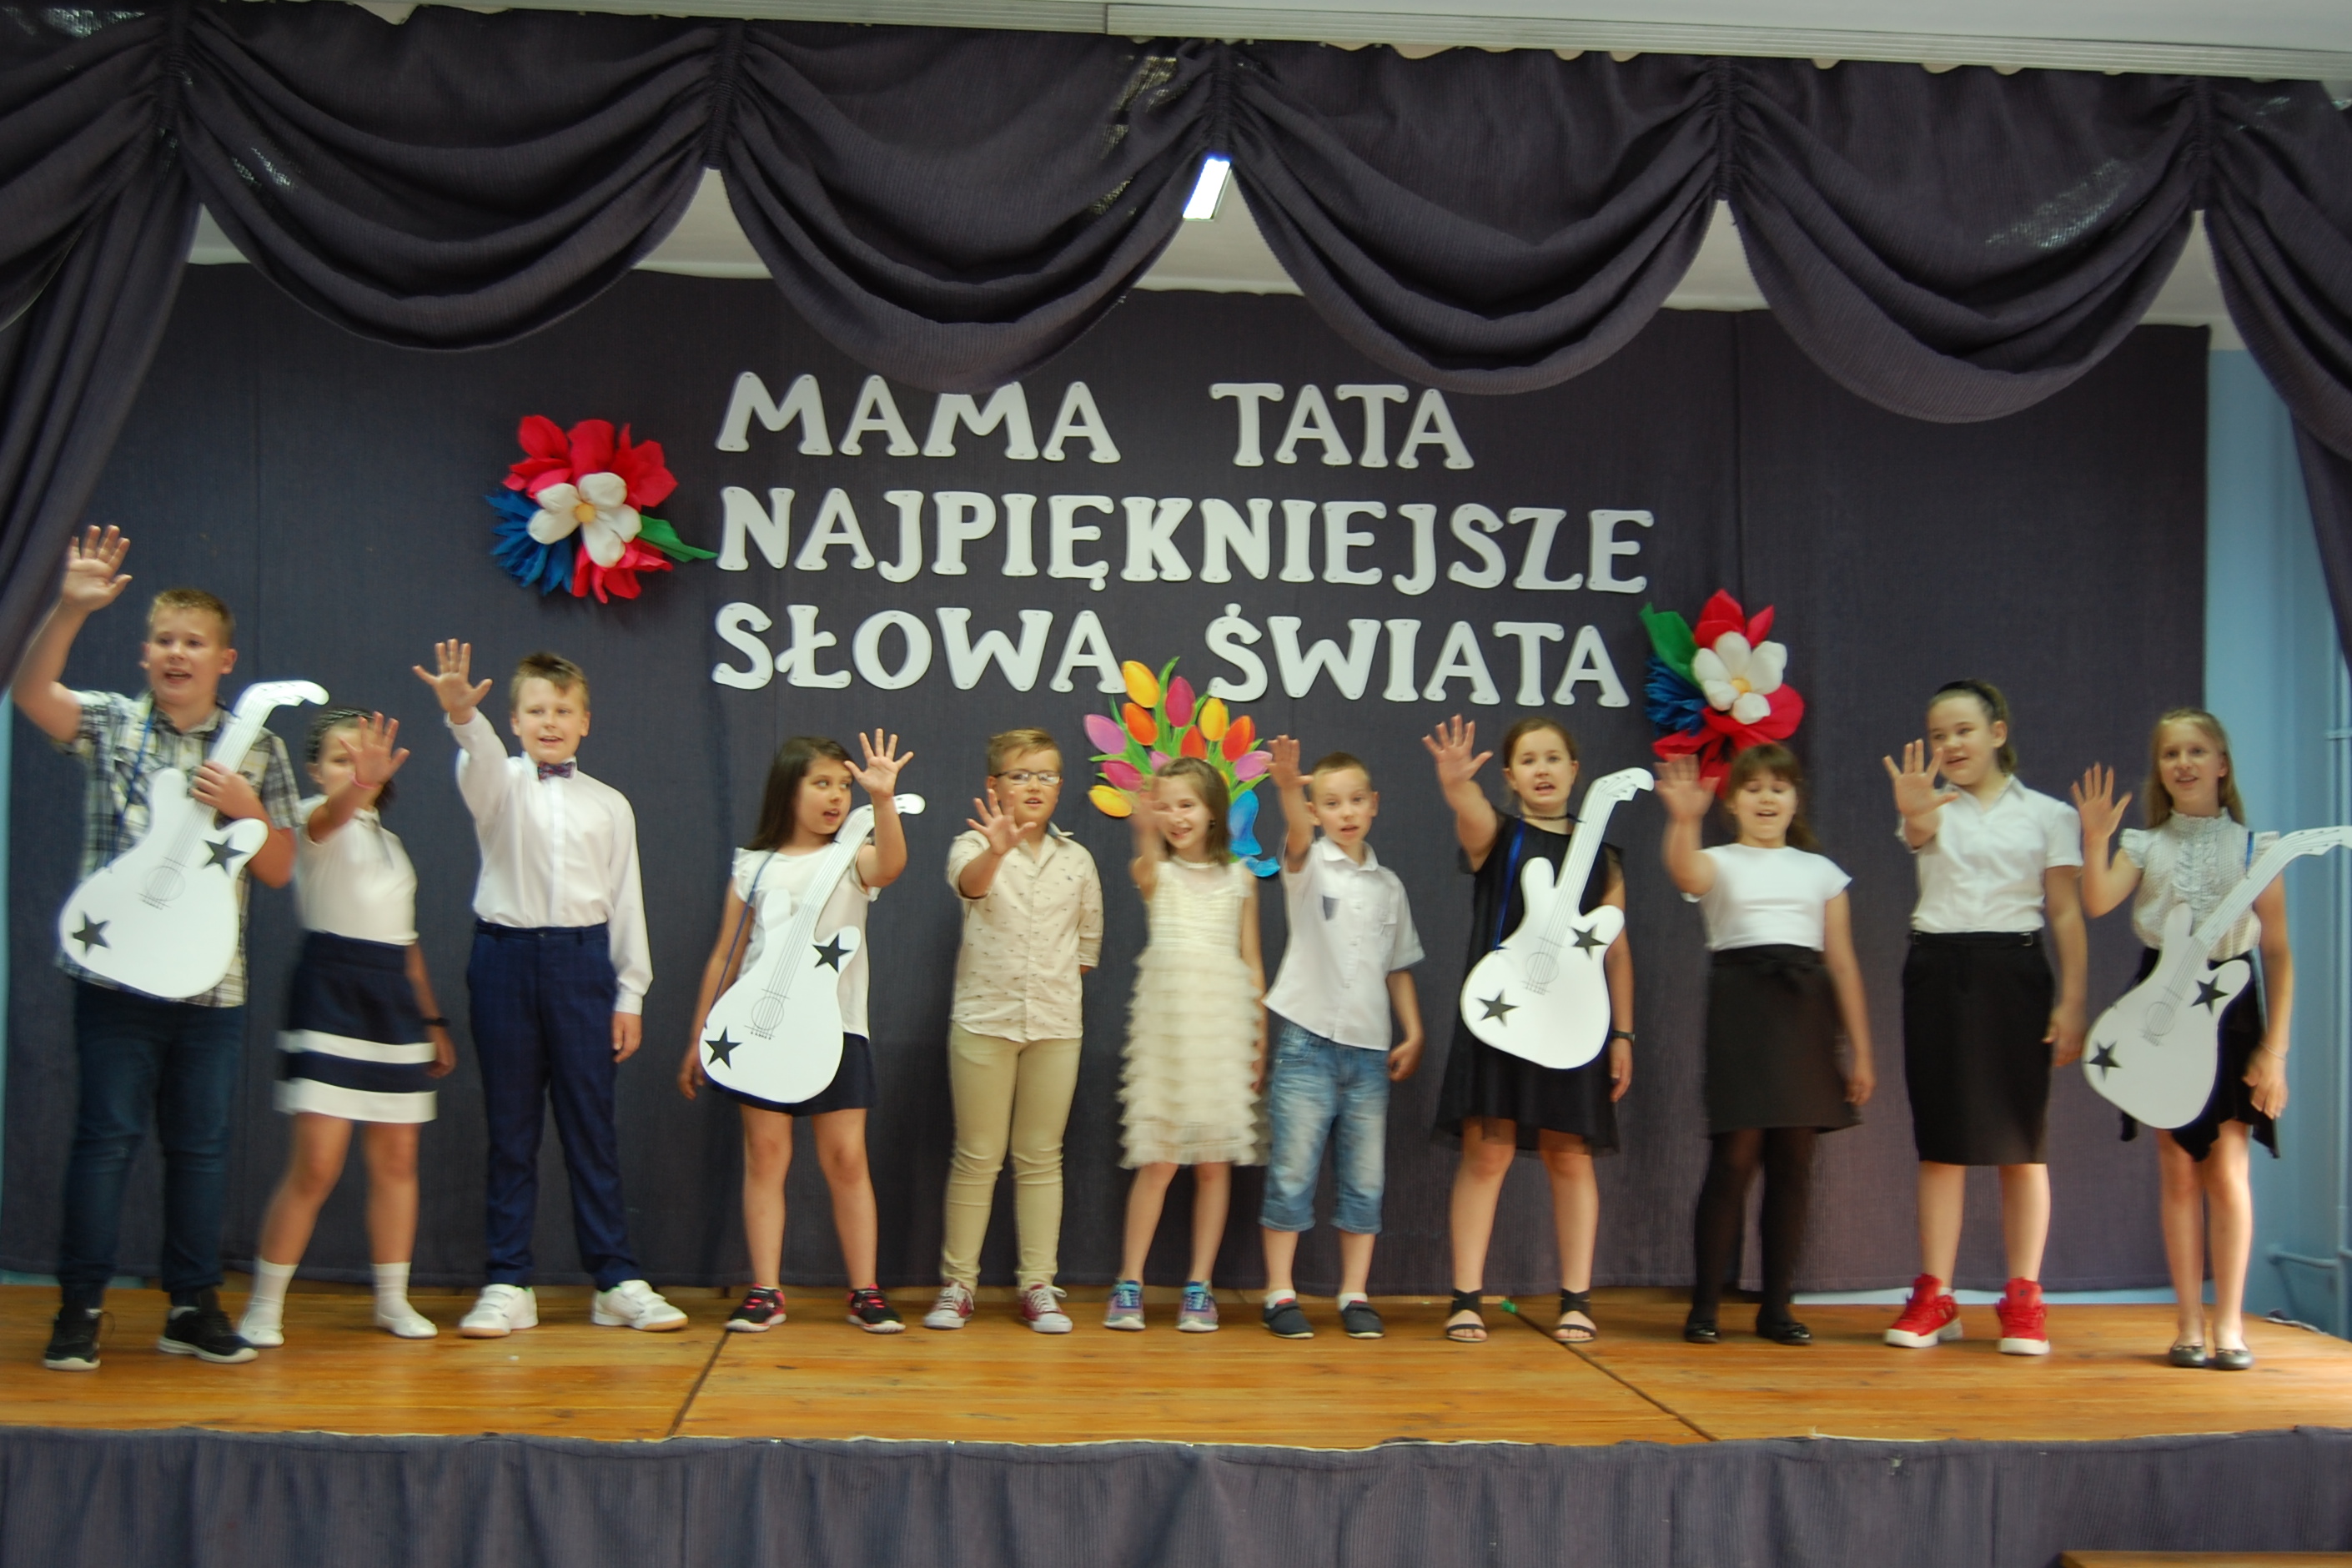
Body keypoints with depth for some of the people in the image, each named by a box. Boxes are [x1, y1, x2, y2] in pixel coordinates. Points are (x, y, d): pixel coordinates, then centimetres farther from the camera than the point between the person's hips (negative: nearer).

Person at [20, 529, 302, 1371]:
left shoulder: (258, 751, 8)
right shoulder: (111, 724, 4)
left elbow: (280, 870, 7)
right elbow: (30, 691, -16)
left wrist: (245, 808, -11)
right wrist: (72, 608, -29)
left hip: (213, 980, 2)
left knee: (201, 1144, 8)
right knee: (106, 1135, 0)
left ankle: (193, 1306, 18)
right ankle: (79, 1307, 11)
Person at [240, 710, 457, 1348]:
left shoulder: (389, 841, 21)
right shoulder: (316, 820, 0)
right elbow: (332, 811, -28)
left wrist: (432, 1019, 18)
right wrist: (360, 783, -51)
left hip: (394, 1001, 7)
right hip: (331, 991, -6)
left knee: (397, 1158, 7)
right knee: (315, 1164, -9)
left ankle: (393, 1299, 18)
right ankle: (263, 1305, 3)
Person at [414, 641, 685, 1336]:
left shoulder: (609, 805, 9)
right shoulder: (500, 783, 5)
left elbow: (626, 902, 9)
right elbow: (478, 759, -20)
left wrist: (630, 994, 5)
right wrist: (462, 712, -43)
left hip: (582, 959, 1)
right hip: (506, 956, 0)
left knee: (590, 1123, 4)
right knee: (510, 1127, 5)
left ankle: (617, 1280, 10)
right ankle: (508, 1284, 13)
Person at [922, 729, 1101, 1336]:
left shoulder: (1076, 860, 8)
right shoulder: (977, 846, -2)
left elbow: (1088, 943, 18)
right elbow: (969, 882, -28)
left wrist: (1055, 979, 7)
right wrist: (996, 850, -47)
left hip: (1055, 1024, 3)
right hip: (984, 1018, -2)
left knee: (1041, 1157, 6)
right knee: (976, 1156, 2)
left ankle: (1038, 1285, 12)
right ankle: (957, 1284, 12)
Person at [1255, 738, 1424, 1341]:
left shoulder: (1388, 885, 13)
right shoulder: (1309, 866, 0)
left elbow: (1399, 967, 17)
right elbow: (1298, 835, -24)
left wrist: (1413, 1032, 7)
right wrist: (1288, 787, -45)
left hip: (1370, 1046, 4)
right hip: (1308, 1038, -4)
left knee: (1365, 1177, 7)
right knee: (1292, 1171, -3)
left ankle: (1355, 1294, 16)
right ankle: (1280, 1293, 7)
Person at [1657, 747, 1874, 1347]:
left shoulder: (1820, 870, 16)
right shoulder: (1719, 863, 7)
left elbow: (1843, 963, 14)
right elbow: (1684, 872, -19)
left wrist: (1861, 1050, 10)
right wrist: (1684, 821, -40)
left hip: (1805, 1011, 3)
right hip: (1739, 1004, -3)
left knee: (1793, 1163, 4)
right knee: (1735, 1156, -8)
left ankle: (1776, 1306, 13)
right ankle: (1704, 1304, 1)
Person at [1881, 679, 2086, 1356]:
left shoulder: (2048, 815, 7)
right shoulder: (1936, 811, 9)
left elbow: (2067, 915, 3)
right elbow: (1920, 833, -18)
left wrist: (2071, 1002, -7)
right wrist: (1914, 815, -43)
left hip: (2013, 972, -1)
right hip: (1937, 971, 1)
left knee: (2021, 1144, 1)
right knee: (1940, 1142, 2)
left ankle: (2023, 1299, 10)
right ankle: (1934, 1297, 7)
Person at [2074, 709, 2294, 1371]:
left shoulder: (2254, 848, 3)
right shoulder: (2145, 846, 7)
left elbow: (2278, 952, 3)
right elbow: (2097, 902, -11)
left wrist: (2274, 1048, -2)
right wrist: (2095, 838, -22)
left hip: (2229, 1008, -1)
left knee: (2226, 1170, -5)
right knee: (2177, 1171, 4)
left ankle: (2229, 1322, 7)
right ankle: (2190, 1323, 11)